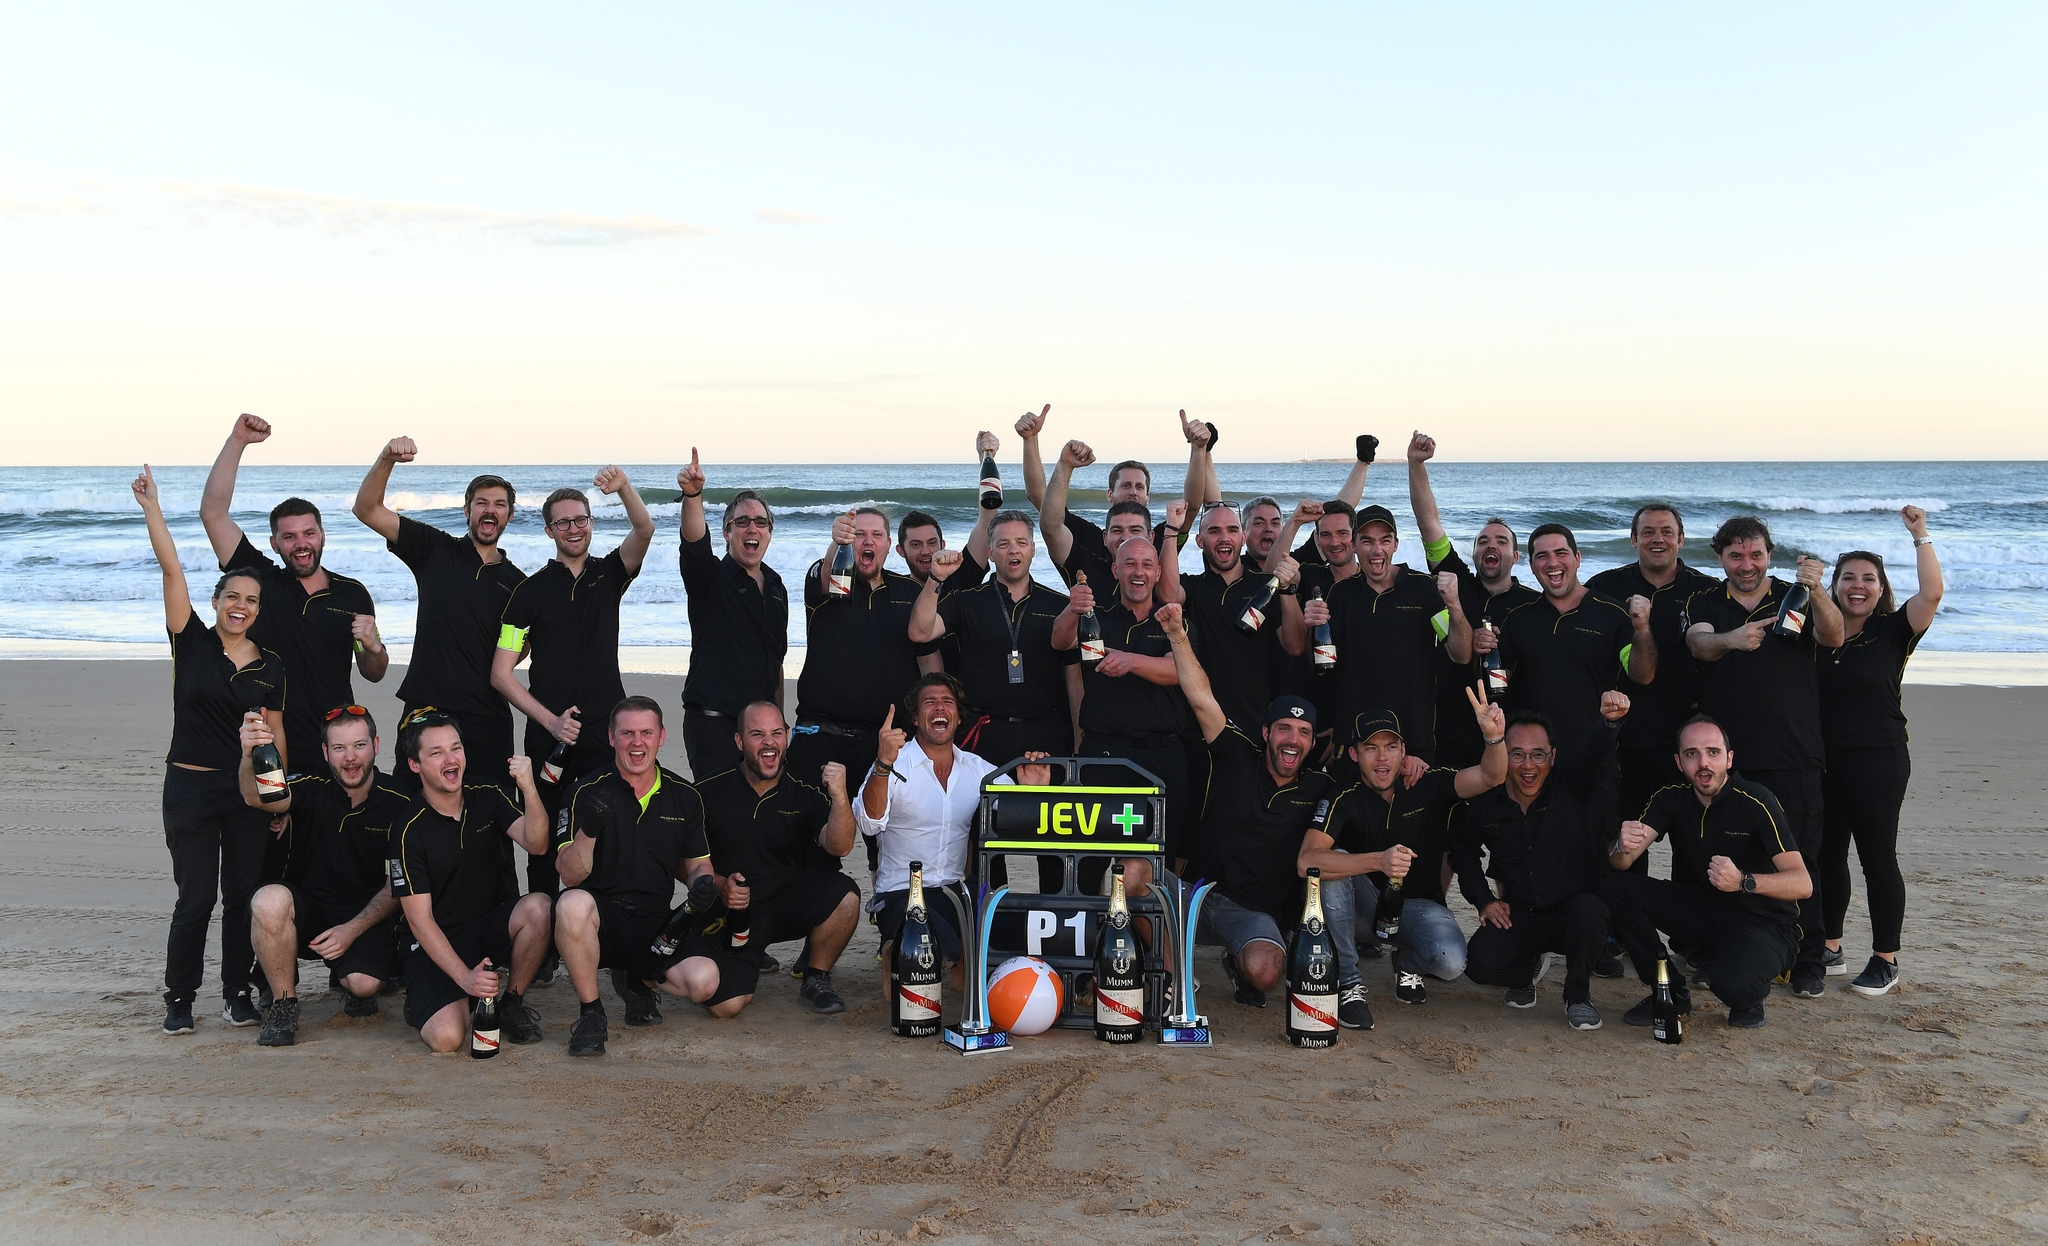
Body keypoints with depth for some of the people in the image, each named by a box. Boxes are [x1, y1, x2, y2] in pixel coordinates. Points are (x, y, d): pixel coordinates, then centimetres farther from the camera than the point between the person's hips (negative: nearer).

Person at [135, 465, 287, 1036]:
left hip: (249, 791, 2)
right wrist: (151, 507, -15)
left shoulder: (271, 666, 4)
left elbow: (276, 734, 9)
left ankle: (238, 992, 19)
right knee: (196, 899, 0)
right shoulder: (192, 642, -1)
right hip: (190, 788, -2)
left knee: (243, 896, 6)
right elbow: (171, 568, -9)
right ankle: (179, 998, 14)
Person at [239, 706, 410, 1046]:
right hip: (307, 908, 1)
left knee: (365, 984, -28)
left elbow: (396, 887, -3)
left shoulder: (398, 805, -6)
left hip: (366, 917, -1)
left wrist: (352, 929, -16)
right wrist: (249, 757, -50)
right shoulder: (312, 791, -6)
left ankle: (350, 986, 14)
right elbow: (257, 798, -28)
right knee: (269, 900, -32)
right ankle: (284, 1004, -10)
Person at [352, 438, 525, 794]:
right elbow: (367, 509, 0)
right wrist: (387, 458, -14)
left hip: (487, 719, 1)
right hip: (425, 710, -1)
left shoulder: (515, 581, 12)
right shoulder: (436, 551, 7)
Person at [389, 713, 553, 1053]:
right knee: (446, 1038, -26)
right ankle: (423, 1002, 12)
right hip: (438, 945, -3)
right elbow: (419, 919, -13)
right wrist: (464, 976, -23)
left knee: (538, 907, -30)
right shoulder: (409, 831, -12)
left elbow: (536, 844, -15)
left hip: (492, 928, 4)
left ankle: (513, 1003, -7)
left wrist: (528, 788, -32)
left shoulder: (488, 797, 1)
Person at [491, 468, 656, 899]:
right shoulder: (530, 589, 4)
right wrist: (550, 720, -9)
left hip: (607, 730, 1)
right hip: (548, 734, -1)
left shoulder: (609, 575, 9)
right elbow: (501, 673, 1)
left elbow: (644, 530, -11)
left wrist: (623, 487, -30)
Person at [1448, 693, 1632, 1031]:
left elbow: (1593, 750, -34)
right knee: (1481, 964, -25)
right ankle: (1528, 967, 17)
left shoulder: (1570, 783, -11)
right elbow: (1464, 854, 14)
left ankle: (1578, 996, -6)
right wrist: (1483, 899, 0)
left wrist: (1610, 722, -57)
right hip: (1518, 916, 2)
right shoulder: (1482, 803, -4)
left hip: (1573, 911, -2)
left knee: (1588, 911, -37)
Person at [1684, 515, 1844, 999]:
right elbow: (1699, 644, -13)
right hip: (1724, 756, 1)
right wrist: (1729, 640, -37)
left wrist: (1817, 591, -31)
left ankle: (1808, 962, 10)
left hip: (1793, 758, -1)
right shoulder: (1704, 604, 8)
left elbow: (1834, 638, -12)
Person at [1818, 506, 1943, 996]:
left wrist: (1920, 535, -18)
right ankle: (1829, 950, 24)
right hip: (1823, 761, 5)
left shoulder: (1892, 631, -4)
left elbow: (1931, 593, -19)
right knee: (1826, 855, 12)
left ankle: (1886, 961, 10)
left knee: (1877, 858, 1)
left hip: (1878, 761, -5)